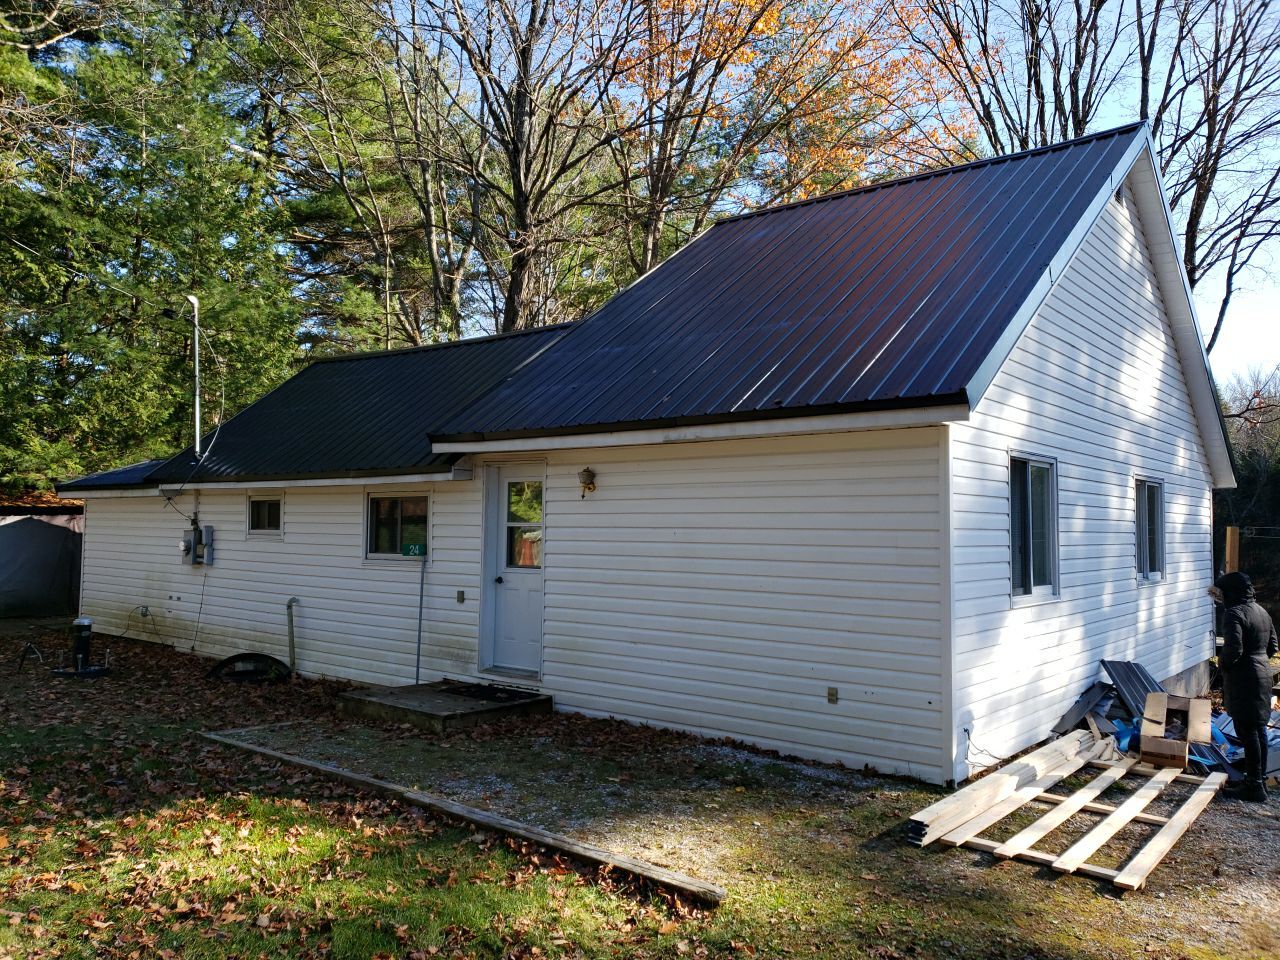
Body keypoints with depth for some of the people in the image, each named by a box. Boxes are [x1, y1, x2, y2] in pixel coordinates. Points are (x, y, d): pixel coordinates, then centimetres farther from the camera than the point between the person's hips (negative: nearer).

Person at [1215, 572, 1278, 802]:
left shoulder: (1234, 614, -16)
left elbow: (1233, 649, -25)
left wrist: (1222, 662, -7)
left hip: (1243, 680, -9)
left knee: (1247, 731, -4)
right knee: (1259, 729, 16)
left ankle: (1254, 785, 0)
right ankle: (1260, 779, 26)